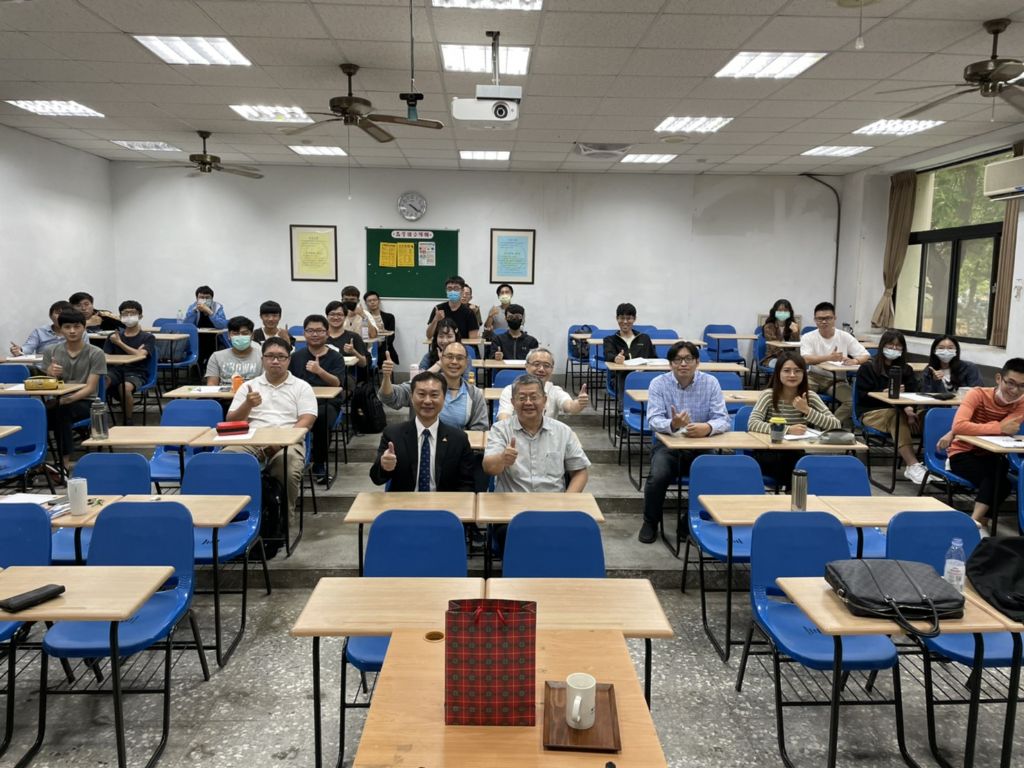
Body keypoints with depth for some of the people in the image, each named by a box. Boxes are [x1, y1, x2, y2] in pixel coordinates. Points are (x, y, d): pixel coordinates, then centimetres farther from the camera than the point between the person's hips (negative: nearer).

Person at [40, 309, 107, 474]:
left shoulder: (95, 353, -4)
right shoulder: (50, 351, 8)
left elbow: (90, 388, -10)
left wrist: (67, 399, -26)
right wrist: (51, 375, -19)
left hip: (85, 402, -3)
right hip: (58, 401, 3)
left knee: (62, 410, -36)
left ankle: (65, 461, -27)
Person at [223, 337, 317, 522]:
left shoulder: (301, 387, 12)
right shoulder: (248, 386, 19)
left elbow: (306, 421, 0)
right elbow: (231, 421, 13)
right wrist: (248, 405, -8)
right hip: (250, 440, 2)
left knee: (289, 468, -37)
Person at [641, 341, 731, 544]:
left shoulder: (710, 383, -1)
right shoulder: (658, 384, -4)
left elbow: (723, 420, -8)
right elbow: (654, 420, -14)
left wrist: (707, 427, -33)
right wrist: (672, 424, -38)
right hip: (668, 444, -1)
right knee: (658, 476, -28)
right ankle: (650, 522, 1)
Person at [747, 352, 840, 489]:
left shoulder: (810, 396, 1)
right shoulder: (769, 395, -7)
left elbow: (836, 425, -7)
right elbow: (752, 424, -22)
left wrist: (807, 410, -19)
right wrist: (787, 429, -32)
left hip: (800, 454, 2)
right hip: (770, 455, -2)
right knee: (784, 458, -32)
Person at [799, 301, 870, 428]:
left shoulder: (845, 337, 2)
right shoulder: (808, 337, -4)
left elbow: (866, 356, 0)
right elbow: (806, 359, -21)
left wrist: (855, 361, -26)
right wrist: (829, 357, -37)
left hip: (837, 379, 1)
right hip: (815, 377, -1)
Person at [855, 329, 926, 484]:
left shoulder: (906, 370, 20)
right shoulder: (867, 369, 9)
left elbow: (915, 393, 3)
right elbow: (863, 396, -3)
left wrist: (909, 408, -20)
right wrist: (886, 392, -18)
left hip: (898, 412, 4)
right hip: (872, 413, -4)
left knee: (921, 416, -32)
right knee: (898, 416, -37)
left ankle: (911, 466, -46)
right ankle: (912, 465, -49)